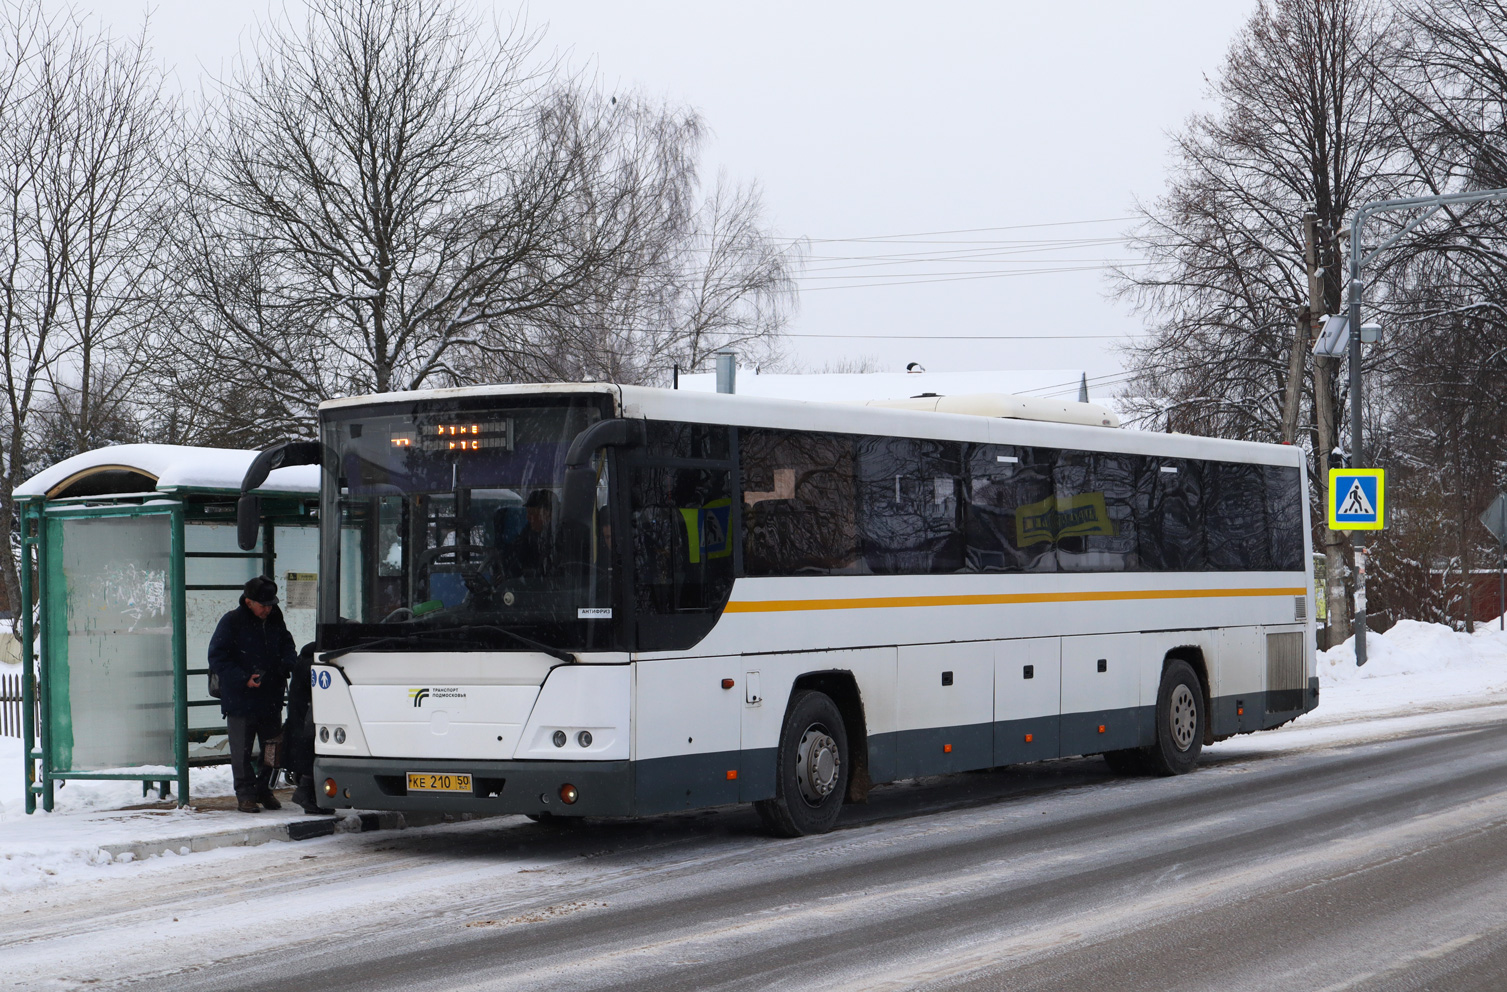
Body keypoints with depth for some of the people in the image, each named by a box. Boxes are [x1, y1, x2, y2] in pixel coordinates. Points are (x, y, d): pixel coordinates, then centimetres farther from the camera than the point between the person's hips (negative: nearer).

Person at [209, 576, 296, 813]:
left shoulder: (275, 621, 7)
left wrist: (289, 664, -4)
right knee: (242, 750, 0)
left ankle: (264, 789, 25)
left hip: (271, 700, 5)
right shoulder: (231, 622, -10)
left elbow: (287, 647, 20)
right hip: (240, 701, -5)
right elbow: (217, 659, -11)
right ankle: (245, 794, 10)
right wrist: (244, 679, -20)